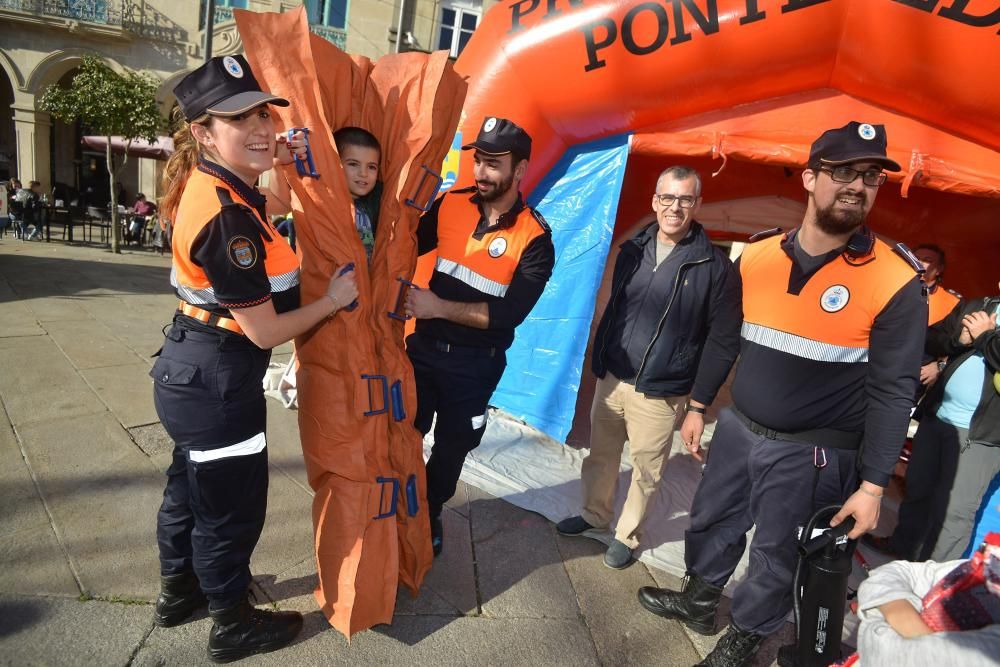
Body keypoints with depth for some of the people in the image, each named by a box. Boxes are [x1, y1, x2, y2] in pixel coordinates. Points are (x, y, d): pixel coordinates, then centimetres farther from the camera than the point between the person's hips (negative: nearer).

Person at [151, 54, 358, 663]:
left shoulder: (205, 180, 0)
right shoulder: (229, 218, -28)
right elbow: (265, 330, -23)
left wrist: (273, 162, 9)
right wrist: (336, 298, -9)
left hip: (190, 369, 10)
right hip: (217, 382, -10)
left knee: (191, 485, 27)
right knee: (233, 506, 10)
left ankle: (178, 591, 51)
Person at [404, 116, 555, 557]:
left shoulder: (535, 239, -15)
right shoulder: (450, 205, -5)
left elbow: (510, 313, -20)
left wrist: (439, 307, -27)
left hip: (476, 364, -2)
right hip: (424, 347, 3)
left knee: (452, 446, 16)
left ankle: (429, 513, 41)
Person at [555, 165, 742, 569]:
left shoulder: (715, 267, -11)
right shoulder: (633, 251, 3)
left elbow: (723, 343, -8)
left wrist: (698, 407, -9)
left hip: (659, 396, -4)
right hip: (610, 381, 4)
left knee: (646, 472, 10)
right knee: (601, 456, 18)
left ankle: (627, 536, 32)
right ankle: (594, 514, 41)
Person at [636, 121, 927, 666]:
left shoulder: (895, 282, -15)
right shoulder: (756, 256, -3)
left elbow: (892, 391, -12)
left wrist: (872, 485, -11)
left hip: (811, 452, -4)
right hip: (738, 429, 4)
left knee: (777, 557, 13)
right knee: (711, 523, 20)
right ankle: (698, 599, 47)